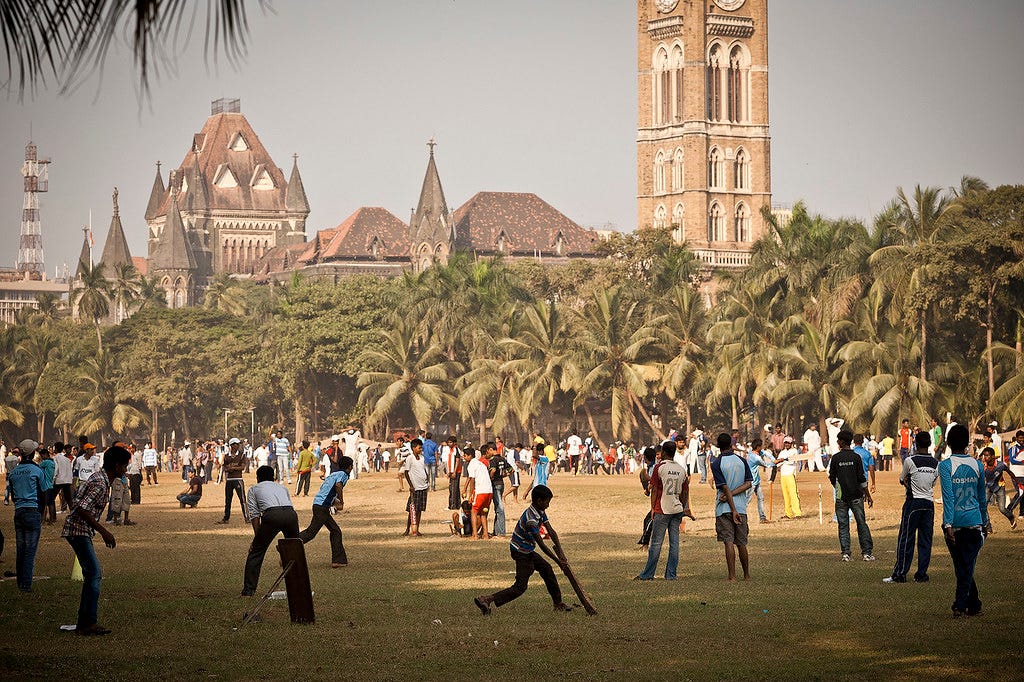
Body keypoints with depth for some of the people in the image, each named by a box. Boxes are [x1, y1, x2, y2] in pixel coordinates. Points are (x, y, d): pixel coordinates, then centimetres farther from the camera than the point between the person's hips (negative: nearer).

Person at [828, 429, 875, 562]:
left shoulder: (835, 458, -3)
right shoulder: (856, 457, -4)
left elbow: (832, 478, 2)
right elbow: (862, 478, -5)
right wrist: (868, 495, 3)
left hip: (841, 496, 0)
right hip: (856, 496, 0)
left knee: (843, 525, 5)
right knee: (861, 523, 4)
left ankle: (845, 553, 0)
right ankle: (867, 552, 0)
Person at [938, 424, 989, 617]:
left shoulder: (945, 465, -7)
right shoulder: (977, 465, 3)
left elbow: (948, 497, -15)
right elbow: (982, 497, 11)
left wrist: (948, 524, -17)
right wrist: (985, 523, 20)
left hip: (955, 522, -2)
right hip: (974, 522, 2)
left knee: (961, 566, 10)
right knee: (968, 565, 4)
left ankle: (974, 605, 13)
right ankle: (960, 605, -1)